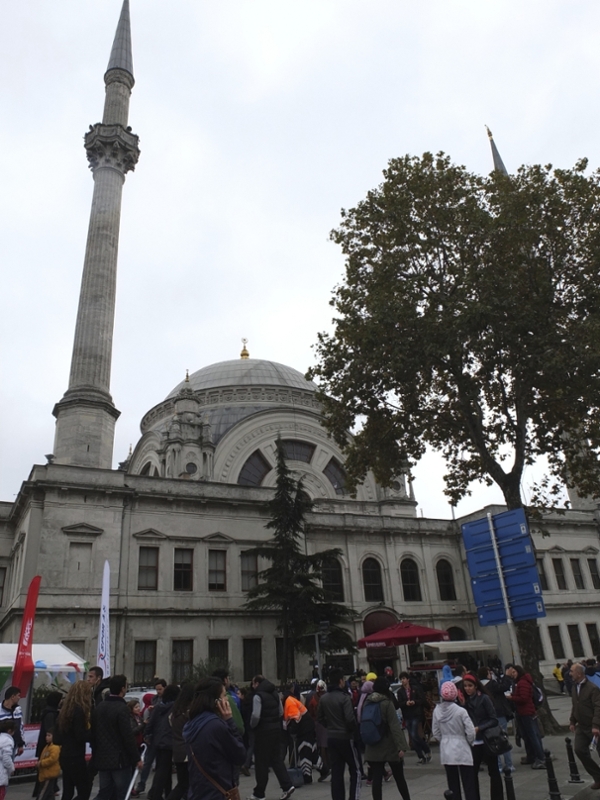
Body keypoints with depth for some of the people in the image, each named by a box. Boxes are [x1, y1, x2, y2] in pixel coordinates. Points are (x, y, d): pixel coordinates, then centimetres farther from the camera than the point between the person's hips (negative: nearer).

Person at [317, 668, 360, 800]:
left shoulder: (323, 698, 4)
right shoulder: (344, 697, -17)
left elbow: (320, 717, 10)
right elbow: (350, 719, -21)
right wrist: (353, 729, -3)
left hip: (331, 737, 6)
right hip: (345, 737, -6)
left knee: (336, 772, 10)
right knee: (355, 769, 9)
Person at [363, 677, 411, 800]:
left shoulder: (367, 703, 3)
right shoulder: (386, 703, -13)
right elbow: (394, 726, -18)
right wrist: (401, 746, -18)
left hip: (373, 748, 4)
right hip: (390, 747, -4)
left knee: (376, 778, 3)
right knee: (399, 777, 13)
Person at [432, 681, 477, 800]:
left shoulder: (437, 710, -4)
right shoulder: (460, 711, -17)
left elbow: (435, 732, 4)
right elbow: (470, 731, -13)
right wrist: (469, 742, 7)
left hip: (446, 751, 4)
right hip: (462, 750, -4)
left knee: (453, 785, 14)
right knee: (469, 784, 6)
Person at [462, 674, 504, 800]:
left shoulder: (484, 698, -8)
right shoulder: (466, 701, 5)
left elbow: (494, 720, -12)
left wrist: (479, 728, -21)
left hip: (487, 740, -4)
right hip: (474, 742, 4)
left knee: (493, 772, 7)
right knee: (472, 772, 4)